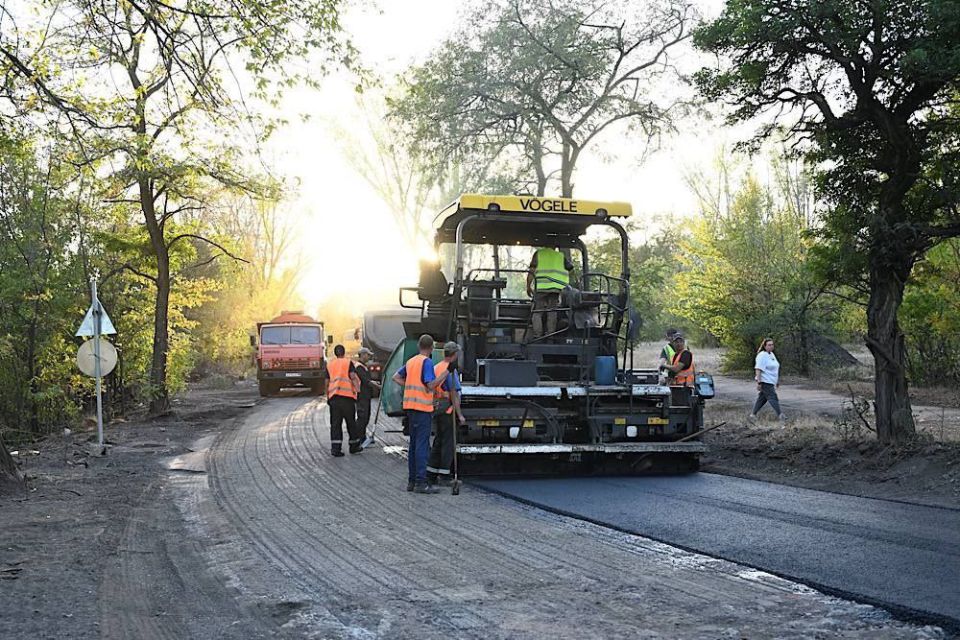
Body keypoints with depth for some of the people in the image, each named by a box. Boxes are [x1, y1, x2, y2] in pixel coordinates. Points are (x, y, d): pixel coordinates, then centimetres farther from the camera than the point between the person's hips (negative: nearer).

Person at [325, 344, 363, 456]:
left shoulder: (330, 364, 14)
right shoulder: (348, 362, 2)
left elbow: (327, 382, 15)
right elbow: (353, 376, -12)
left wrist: (327, 397, 21)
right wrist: (357, 389, -12)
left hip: (333, 396, 3)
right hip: (347, 396, -3)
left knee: (335, 423, 1)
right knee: (351, 422, 9)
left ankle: (335, 448, -8)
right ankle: (354, 446, 19)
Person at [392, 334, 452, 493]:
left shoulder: (411, 361, 14)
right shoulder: (427, 362, -11)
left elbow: (396, 377, 20)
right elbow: (431, 385, -18)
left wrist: (409, 385, 14)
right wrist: (447, 371, -16)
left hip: (410, 406, 8)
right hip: (422, 407, -8)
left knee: (413, 444, 13)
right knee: (422, 444, -7)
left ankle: (411, 481, 15)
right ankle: (421, 482, -9)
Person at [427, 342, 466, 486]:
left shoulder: (436, 368, 13)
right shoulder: (451, 370, -13)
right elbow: (454, 394, -16)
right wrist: (459, 415, -14)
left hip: (436, 409, 8)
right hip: (448, 410, -8)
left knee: (438, 442, 14)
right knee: (448, 443, -3)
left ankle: (431, 474, 15)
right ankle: (444, 476, -2)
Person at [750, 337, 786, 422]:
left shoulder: (771, 354, 15)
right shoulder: (762, 356, -15)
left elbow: (775, 369, 22)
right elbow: (758, 369, -20)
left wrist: (777, 381, 23)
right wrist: (758, 382, -24)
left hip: (770, 381, 10)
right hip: (765, 381, -10)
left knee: (762, 398, 11)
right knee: (773, 397, -8)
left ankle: (753, 414, 17)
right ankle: (780, 415, -6)